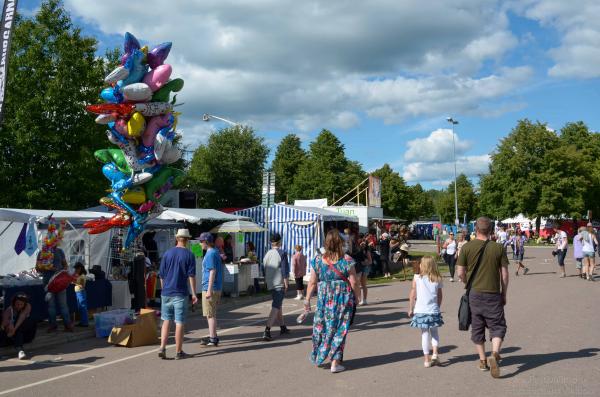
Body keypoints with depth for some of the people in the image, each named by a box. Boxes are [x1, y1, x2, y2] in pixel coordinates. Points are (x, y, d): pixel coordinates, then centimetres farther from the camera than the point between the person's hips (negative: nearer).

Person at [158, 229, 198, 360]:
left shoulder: (167, 253, 6)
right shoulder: (189, 255, -5)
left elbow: (161, 275, 10)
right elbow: (191, 276, -8)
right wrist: (194, 294, -4)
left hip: (166, 293, 4)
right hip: (181, 294, -4)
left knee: (166, 321, 14)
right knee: (179, 323, 2)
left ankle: (162, 347, 3)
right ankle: (178, 352, 8)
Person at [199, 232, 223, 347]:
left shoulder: (211, 254, -16)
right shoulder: (215, 252, 14)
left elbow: (212, 272, -21)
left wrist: (209, 290, -22)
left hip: (210, 288, -10)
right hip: (217, 288, 10)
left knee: (210, 314, -4)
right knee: (210, 314, 18)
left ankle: (213, 340, 1)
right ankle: (213, 336, 26)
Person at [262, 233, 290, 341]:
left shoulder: (267, 254, 7)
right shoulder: (282, 253, -12)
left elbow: (264, 269, 13)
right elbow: (285, 270, -15)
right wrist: (286, 284, -10)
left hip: (270, 284, 7)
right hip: (279, 284, -7)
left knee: (279, 305, 22)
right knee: (275, 307, -9)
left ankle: (282, 327, 35)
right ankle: (267, 331, -19)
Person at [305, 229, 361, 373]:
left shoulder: (318, 260, -4)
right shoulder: (347, 260, -9)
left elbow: (312, 283, 0)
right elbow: (354, 283, -7)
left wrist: (307, 300, 9)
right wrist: (358, 297, 7)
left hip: (324, 299, 2)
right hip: (343, 298, -2)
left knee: (322, 327, 17)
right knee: (339, 329, 7)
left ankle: (317, 358, 29)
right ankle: (335, 362, 10)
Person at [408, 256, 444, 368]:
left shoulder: (417, 278, -5)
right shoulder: (437, 279, 2)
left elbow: (413, 295, -3)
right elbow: (440, 296, 7)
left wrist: (410, 309, 6)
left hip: (420, 311, -2)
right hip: (433, 310, 2)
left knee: (425, 334, 5)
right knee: (434, 331, 20)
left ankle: (427, 360, 9)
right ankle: (435, 353, 8)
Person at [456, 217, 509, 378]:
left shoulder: (467, 247, -5)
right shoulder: (498, 248, -4)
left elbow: (461, 273, -2)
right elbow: (504, 274, -1)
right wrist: (504, 294, 10)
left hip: (474, 293, 1)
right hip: (493, 294, -1)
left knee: (477, 327, 13)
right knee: (498, 326, 9)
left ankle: (482, 361, 20)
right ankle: (495, 354, -14)